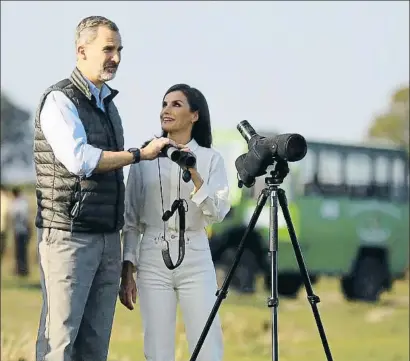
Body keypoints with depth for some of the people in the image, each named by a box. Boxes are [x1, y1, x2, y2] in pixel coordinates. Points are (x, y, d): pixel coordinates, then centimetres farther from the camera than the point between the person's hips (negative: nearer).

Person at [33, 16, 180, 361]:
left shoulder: (108, 103, 17)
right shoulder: (60, 100, -8)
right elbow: (78, 159, -22)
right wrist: (140, 154, -17)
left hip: (108, 238, 8)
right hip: (69, 235, -8)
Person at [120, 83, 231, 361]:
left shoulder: (210, 159, 6)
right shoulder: (144, 159, 8)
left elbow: (218, 213, -6)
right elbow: (132, 221, 8)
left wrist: (194, 174, -16)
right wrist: (127, 273, 2)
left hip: (196, 261, -1)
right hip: (153, 261, 1)